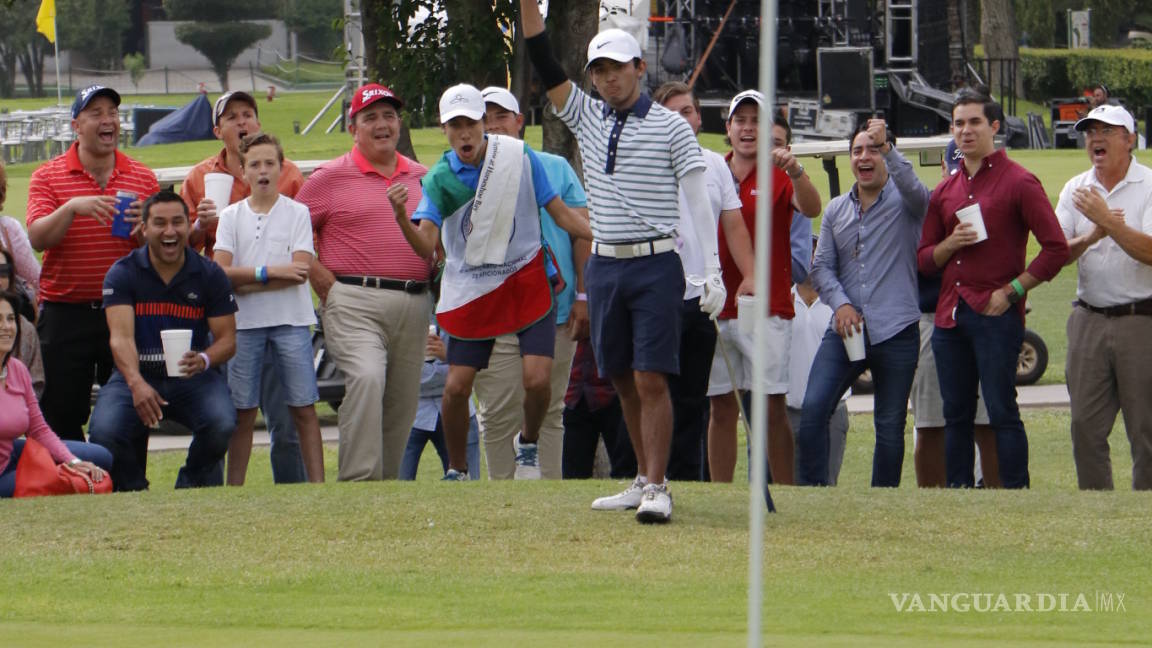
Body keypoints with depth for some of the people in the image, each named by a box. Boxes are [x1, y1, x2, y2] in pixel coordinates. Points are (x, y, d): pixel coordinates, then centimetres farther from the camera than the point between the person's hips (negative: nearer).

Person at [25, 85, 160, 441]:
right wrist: (72, 208, -26)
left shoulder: (143, 178, 9)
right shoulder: (48, 177, 3)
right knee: (63, 415, -1)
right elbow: (37, 237, -10)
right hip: (66, 314, -1)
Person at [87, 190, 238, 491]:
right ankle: (132, 494, 5)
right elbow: (121, 336, -15)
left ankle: (193, 488, 2)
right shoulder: (122, 274, -3)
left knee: (221, 425, -30)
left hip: (193, 378, 1)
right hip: (136, 377, -1)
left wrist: (204, 360, -25)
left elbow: (227, 339, 1)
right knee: (104, 433, -28)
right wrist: (137, 384, -35)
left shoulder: (210, 275, 2)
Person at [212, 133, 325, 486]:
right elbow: (221, 272, -3)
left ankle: (317, 484, -3)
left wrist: (245, 282, -11)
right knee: (242, 412, 4)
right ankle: (234, 487, 9)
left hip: (292, 321, -2)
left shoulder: (297, 213, 2)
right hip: (245, 324, 2)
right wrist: (270, 272, -13)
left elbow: (300, 271, -9)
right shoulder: (231, 216, 8)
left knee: (304, 409, -3)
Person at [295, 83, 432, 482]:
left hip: (413, 305, 5)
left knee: (403, 400, 6)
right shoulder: (332, 177, 3)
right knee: (366, 378, -26)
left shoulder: (421, 177, 17)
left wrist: (435, 276, 9)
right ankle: (358, 480, -27)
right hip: (356, 302, -5)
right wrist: (327, 285, -5)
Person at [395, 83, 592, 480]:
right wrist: (402, 219, -36)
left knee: (537, 380, -14)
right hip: (470, 292, 1)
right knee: (456, 387, -5)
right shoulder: (439, 179, -6)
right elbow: (426, 247, -16)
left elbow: (560, 213, 1)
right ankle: (457, 471, 16)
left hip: (527, 282, -1)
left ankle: (528, 445, 17)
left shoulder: (519, 156, -6)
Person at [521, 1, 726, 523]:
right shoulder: (586, 118, 11)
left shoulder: (670, 127, -2)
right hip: (605, 266, 5)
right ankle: (643, 481, 15)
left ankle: (657, 488, -13)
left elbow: (698, 201, -4)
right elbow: (543, 63, 5)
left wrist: (713, 271, -11)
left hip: (656, 266, -5)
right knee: (623, 382, 8)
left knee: (651, 380, -11)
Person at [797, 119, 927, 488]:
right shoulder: (836, 210, 16)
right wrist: (840, 304, -6)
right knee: (813, 409, -14)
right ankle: (811, 491, -10)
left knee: (890, 425, 3)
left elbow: (913, 188, -22)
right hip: (845, 330, 3)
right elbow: (822, 266, 12)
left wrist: (887, 147, -33)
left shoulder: (904, 202, 2)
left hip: (896, 332, -3)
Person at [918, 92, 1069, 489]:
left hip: (996, 316, -6)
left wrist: (1010, 292, -11)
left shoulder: (1018, 183, -4)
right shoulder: (945, 192, 15)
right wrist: (950, 244, -4)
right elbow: (924, 260, 18)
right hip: (949, 317, 6)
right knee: (956, 415, 8)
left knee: (1002, 412, -8)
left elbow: (1056, 248, -9)